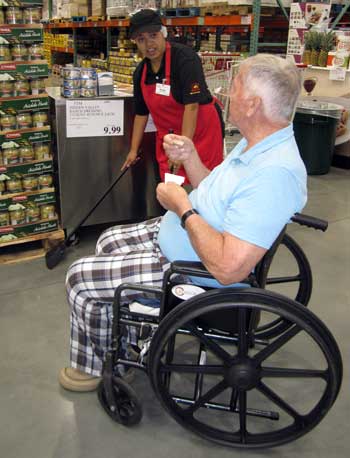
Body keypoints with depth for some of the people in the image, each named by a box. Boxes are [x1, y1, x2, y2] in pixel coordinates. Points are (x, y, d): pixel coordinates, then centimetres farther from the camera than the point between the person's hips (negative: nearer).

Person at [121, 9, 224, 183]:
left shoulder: (185, 57, -17)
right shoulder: (140, 72, 4)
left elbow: (192, 105, -24)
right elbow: (141, 113, 13)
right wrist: (133, 150, 14)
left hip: (201, 130, -5)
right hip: (166, 134, 6)